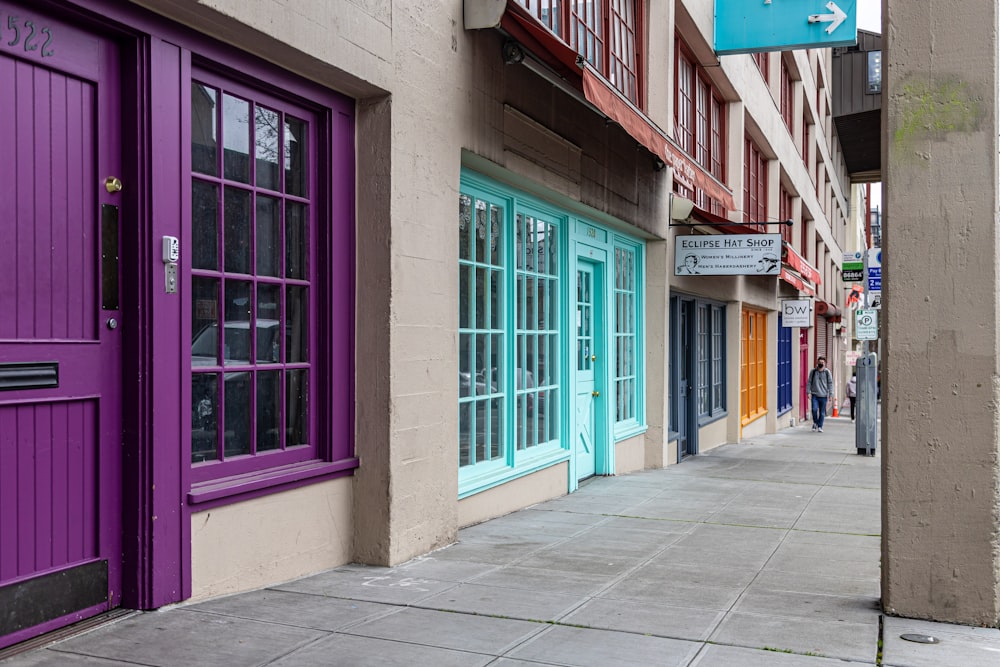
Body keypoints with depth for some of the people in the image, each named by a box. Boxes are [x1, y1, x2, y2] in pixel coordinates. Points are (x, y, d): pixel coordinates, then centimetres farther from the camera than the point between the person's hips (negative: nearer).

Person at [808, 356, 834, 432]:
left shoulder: (827, 372, 2)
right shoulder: (813, 371, 5)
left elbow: (830, 383, 3)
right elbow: (809, 382, 8)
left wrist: (830, 394, -3)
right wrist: (808, 392, 0)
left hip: (823, 395, 0)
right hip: (815, 394, 0)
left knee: (822, 412, 4)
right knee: (814, 409, -13)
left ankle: (820, 426, 15)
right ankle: (815, 422, 12)